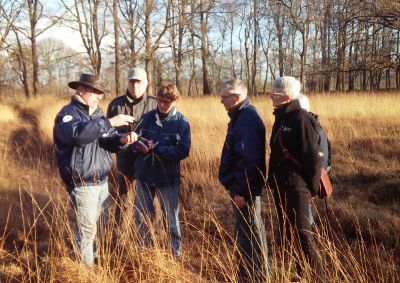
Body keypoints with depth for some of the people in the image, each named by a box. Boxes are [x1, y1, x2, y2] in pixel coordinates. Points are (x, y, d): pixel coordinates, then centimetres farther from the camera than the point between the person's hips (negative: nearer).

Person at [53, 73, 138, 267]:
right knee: (87, 228, -1)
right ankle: (87, 269, 13)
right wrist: (109, 122, -36)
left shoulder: (97, 113, 13)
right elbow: (77, 134, -35)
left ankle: (98, 260, 35)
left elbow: (109, 141, 6)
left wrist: (122, 140, -17)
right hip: (82, 183, -8)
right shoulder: (68, 113, -13)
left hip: (102, 180, 8)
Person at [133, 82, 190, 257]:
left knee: (171, 219, 9)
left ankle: (175, 254, 26)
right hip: (144, 175, 4)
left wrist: (157, 148, -20)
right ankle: (145, 250, 32)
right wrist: (140, 144, -15)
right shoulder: (147, 117, 2)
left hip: (168, 178, -3)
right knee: (141, 216, 13)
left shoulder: (181, 123, -8)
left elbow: (183, 151, -15)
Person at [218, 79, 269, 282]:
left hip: (244, 188, -11)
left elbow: (249, 160, -26)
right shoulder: (240, 116, 13)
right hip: (241, 185, 11)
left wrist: (241, 190, -24)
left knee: (248, 235, -2)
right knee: (249, 233, 18)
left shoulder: (247, 120, -20)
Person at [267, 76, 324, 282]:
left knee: (302, 234, -5)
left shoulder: (300, 118, -15)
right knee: (287, 233, 15)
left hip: (296, 186, -9)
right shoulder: (280, 118, 12)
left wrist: (312, 187, -12)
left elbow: (312, 157, -17)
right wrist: (272, 180, 16)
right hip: (280, 186, 9)